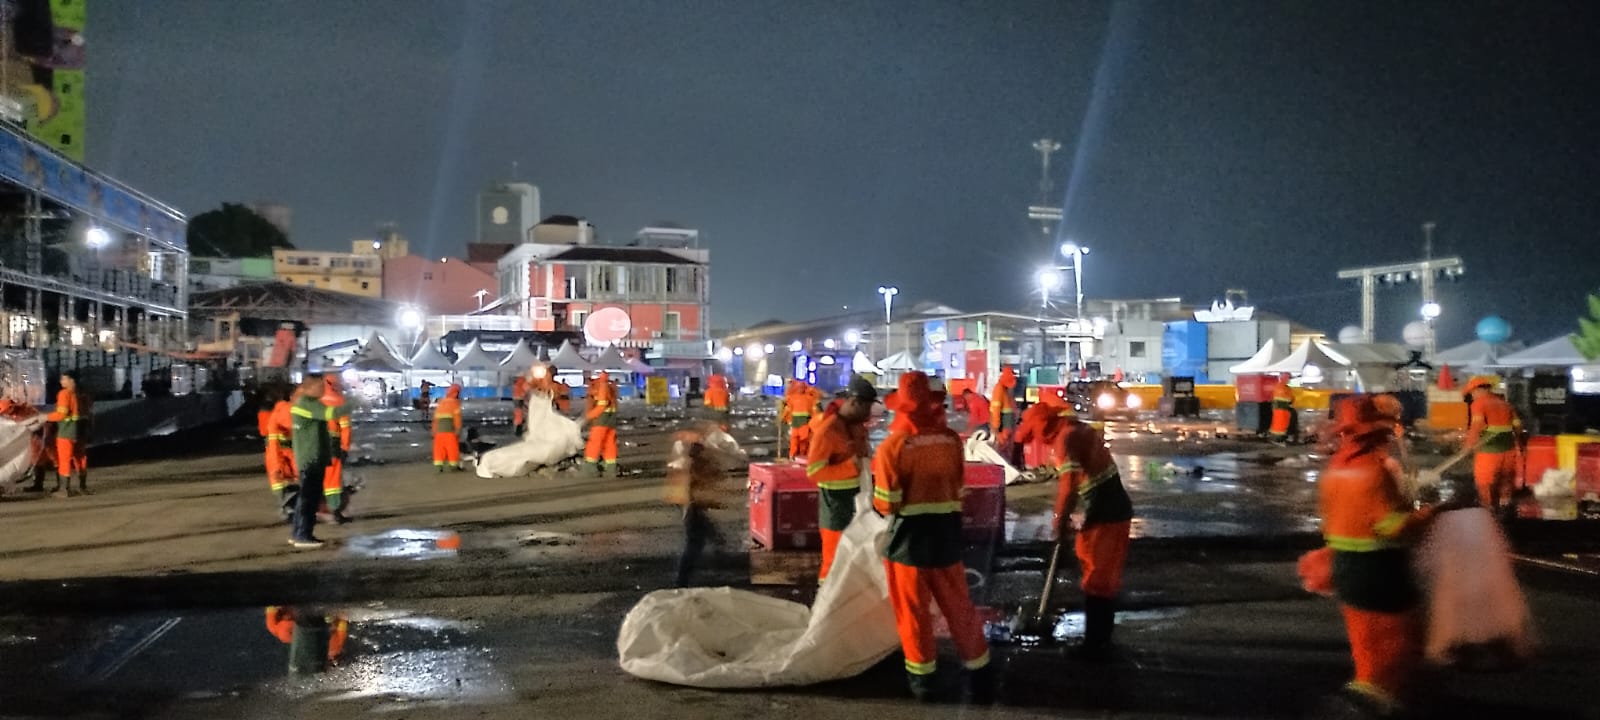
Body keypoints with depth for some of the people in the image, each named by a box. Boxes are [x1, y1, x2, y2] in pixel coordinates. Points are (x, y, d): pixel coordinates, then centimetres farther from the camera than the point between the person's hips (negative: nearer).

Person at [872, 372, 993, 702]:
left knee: (913, 610, 10)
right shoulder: (952, 440, -3)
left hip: (909, 539, -4)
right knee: (958, 606, 14)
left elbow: (886, 503, -13)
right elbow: (958, 488, 8)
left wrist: (878, 499, 8)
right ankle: (981, 674, 22)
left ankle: (922, 675, 19)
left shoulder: (893, 445, -15)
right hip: (947, 536, 4)